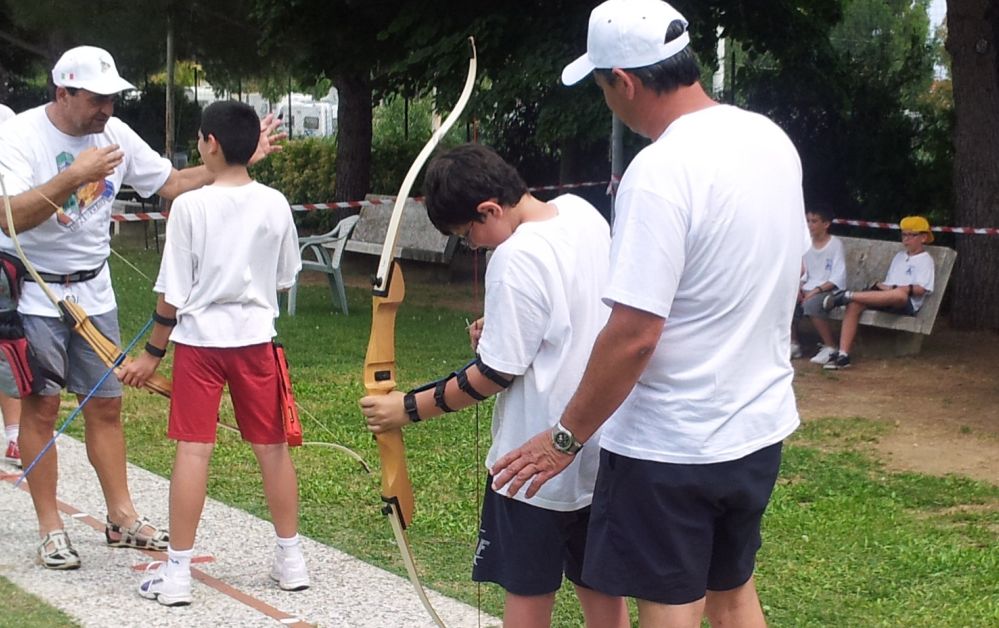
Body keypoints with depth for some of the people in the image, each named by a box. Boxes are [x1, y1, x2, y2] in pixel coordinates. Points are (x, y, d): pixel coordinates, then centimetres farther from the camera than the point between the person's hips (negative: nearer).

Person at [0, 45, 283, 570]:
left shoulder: (115, 134, 0)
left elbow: (173, 183, 7)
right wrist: (73, 178, -34)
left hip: (93, 291, 5)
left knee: (106, 405, 8)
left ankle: (122, 518, 17)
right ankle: (50, 529, 8)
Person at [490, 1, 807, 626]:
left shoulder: (661, 171, -23)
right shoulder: (772, 141, 2)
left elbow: (632, 336, -25)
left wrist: (567, 437, -14)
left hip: (670, 443, -8)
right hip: (761, 427, 8)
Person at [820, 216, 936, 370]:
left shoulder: (925, 260, 6)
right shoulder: (899, 256, 28)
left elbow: (920, 289, -9)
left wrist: (893, 288, -14)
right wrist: (881, 286, 1)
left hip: (907, 304, -6)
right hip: (885, 296, 6)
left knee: (900, 294, -44)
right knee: (854, 305, -24)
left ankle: (847, 295, -41)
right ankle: (843, 355, -32)